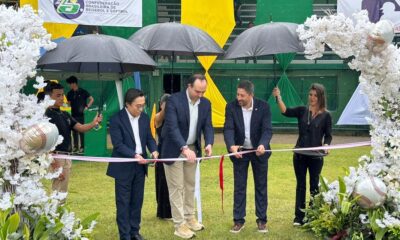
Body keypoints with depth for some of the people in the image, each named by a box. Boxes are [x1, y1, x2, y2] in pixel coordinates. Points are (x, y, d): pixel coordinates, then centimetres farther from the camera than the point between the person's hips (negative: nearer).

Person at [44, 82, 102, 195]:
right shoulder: (47, 115, -13)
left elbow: (80, 128, 5)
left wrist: (93, 123, -16)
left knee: (63, 193, 14)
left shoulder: (65, 115, 12)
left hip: (67, 157, 8)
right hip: (56, 157, -8)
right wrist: (54, 166, -21)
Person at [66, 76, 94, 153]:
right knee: (74, 131, 7)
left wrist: (87, 107, -6)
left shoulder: (83, 92, -5)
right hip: (73, 115, 4)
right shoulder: (70, 93, 7)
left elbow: (91, 99, 0)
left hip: (82, 115, -4)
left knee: (82, 131, -2)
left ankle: (82, 147, 4)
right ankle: (75, 147, 14)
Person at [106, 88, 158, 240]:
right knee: (123, 203, 2)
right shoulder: (116, 119, -13)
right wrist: (134, 155, -28)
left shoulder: (145, 118, 5)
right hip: (124, 167, -5)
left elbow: (149, 138, 9)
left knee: (137, 201, 12)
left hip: (140, 166, 6)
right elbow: (118, 144, -18)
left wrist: (154, 150, -12)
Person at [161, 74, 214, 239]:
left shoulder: (205, 103, -1)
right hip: (174, 150, -6)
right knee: (176, 187, -1)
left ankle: (189, 218, 29)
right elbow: (172, 127, -26)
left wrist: (209, 143, -21)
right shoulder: (174, 100, -20)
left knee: (190, 185, 15)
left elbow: (207, 126, 0)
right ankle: (179, 225, 5)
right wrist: (184, 148, -37)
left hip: (192, 149, 6)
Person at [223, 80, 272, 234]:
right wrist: (231, 146, -40)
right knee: (239, 187, 5)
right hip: (240, 151, 1)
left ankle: (261, 220, 18)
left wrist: (262, 145, -40)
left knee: (261, 186, 8)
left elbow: (267, 129, -20)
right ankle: (238, 220, 14)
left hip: (259, 151, 0)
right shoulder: (231, 107, -13)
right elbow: (228, 129, -21)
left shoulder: (263, 107, -15)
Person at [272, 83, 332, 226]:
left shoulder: (326, 115, -3)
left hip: (316, 156, -2)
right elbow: (286, 111, -13)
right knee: (300, 185, 8)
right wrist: (278, 98, -27)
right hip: (300, 155, 2)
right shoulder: (302, 111, 1)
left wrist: (326, 145, -18)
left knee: (314, 186, 7)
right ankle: (299, 217, 14)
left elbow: (328, 135, 2)